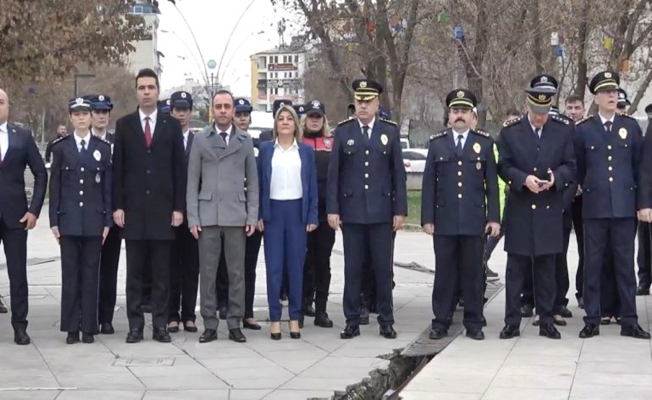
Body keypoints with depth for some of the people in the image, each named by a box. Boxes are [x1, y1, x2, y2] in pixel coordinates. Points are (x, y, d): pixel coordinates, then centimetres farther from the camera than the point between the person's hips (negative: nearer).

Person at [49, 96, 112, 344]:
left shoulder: (103, 148, 7)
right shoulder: (61, 148, 6)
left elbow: (108, 186, 6)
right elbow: (54, 186, 5)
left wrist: (107, 221, 0)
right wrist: (54, 220, -1)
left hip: (94, 220, 0)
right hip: (68, 219, 0)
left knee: (91, 274, 2)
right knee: (70, 274, 1)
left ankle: (88, 328, 6)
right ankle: (71, 328, 5)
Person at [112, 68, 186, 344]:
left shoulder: (172, 125, 6)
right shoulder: (124, 125, 6)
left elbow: (179, 169, 5)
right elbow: (118, 169, 5)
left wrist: (179, 207, -2)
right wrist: (117, 206, -3)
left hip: (163, 209, 0)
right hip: (133, 208, 0)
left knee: (162, 272, 3)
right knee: (134, 271, 3)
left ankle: (160, 325, 7)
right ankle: (135, 325, 8)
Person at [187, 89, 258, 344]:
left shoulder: (245, 142, 8)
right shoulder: (200, 141, 6)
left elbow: (252, 182, 8)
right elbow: (192, 182, 4)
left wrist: (252, 216, 0)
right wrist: (193, 218, -3)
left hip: (236, 216, 0)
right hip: (208, 216, 0)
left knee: (236, 273, 3)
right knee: (207, 273, 1)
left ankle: (235, 324, 9)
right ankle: (210, 325, 7)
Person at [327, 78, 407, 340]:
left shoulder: (390, 132, 5)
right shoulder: (343, 132, 4)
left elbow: (398, 173, 4)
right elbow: (333, 173, 3)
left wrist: (400, 210, -1)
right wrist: (332, 209, -4)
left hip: (382, 211, 0)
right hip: (351, 211, 0)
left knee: (383, 268, 4)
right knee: (352, 268, 4)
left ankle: (386, 321, 12)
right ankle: (352, 322, 11)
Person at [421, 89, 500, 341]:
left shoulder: (485, 142, 7)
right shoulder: (437, 143, 8)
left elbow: (492, 183, 5)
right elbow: (429, 183, 6)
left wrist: (494, 217, -1)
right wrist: (427, 218, -1)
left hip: (474, 220, 0)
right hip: (444, 220, 0)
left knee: (473, 272, 4)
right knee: (445, 272, 3)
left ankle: (474, 323, 11)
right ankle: (440, 323, 9)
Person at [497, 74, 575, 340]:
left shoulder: (564, 130, 3)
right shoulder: (509, 131, 0)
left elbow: (570, 166, 5)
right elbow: (503, 166, 0)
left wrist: (556, 177, -16)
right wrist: (524, 179, -18)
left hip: (549, 211, 1)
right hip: (519, 210, -1)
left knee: (546, 268, 7)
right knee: (516, 268, 3)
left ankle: (546, 321, 14)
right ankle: (512, 322, 8)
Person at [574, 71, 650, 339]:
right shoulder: (583, 129, 2)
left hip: (625, 206, 1)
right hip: (595, 206, -1)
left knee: (625, 264, 4)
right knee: (592, 265, 2)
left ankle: (629, 322, 8)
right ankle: (592, 321, 8)